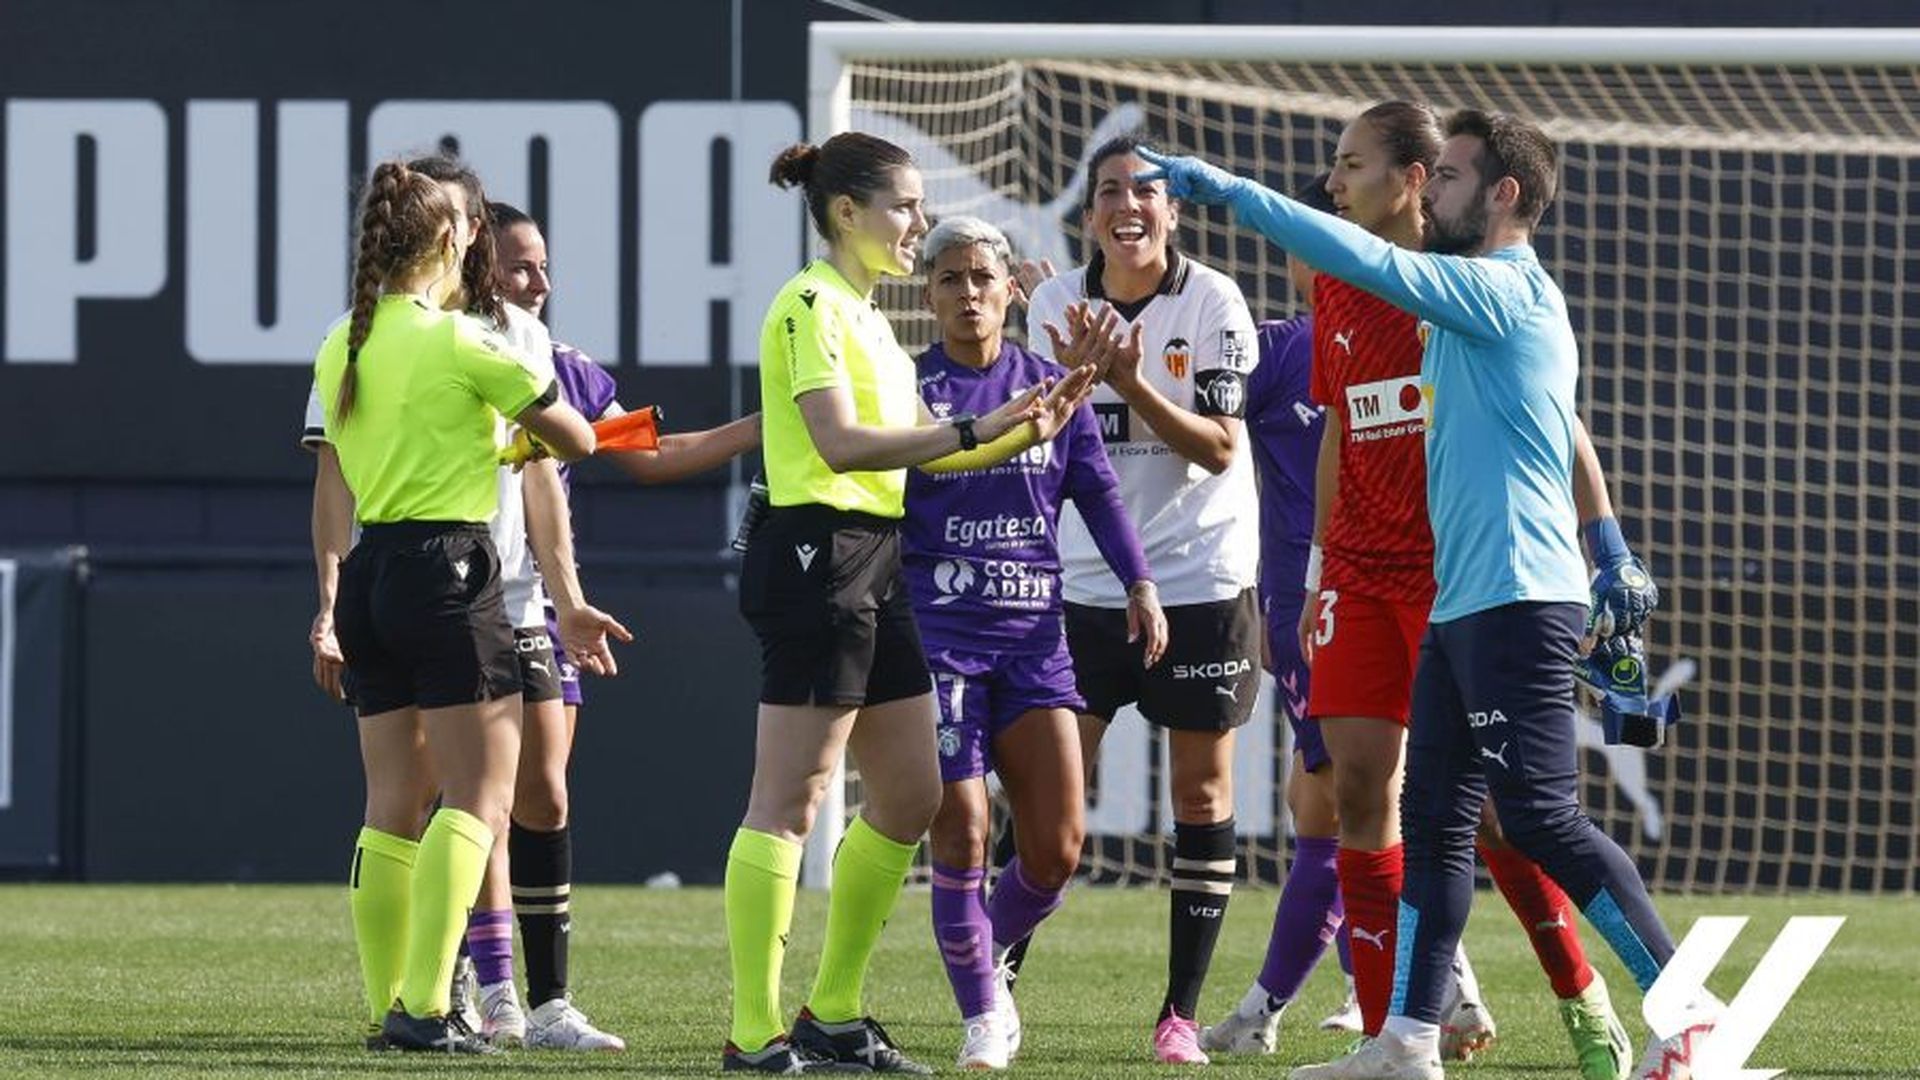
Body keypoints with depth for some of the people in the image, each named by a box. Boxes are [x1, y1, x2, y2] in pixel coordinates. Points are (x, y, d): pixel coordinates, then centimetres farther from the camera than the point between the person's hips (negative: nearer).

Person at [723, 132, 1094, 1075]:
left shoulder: (865, 317, 20)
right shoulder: (812, 306, -10)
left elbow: (915, 444, 22)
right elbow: (840, 442, -22)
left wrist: (1025, 431, 11)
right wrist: (974, 430, -24)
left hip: (873, 564, 10)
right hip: (816, 553, -10)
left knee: (910, 795, 11)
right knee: (789, 800, -9)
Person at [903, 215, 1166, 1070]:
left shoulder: (1050, 387, 9)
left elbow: (1097, 491, 10)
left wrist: (1138, 582, 0)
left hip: (1033, 638, 3)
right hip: (937, 636, -3)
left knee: (1057, 848, -2)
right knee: (961, 837, -9)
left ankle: (987, 960, 26)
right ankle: (981, 1015, 5)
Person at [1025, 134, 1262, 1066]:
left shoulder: (1212, 302, -9)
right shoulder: (1057, 302, 1)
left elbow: (1221, 449, -12)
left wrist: (1133, 386, -26)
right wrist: (1071, 380, -18)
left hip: (1200, 579, -2)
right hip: (1085, 580, 2)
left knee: (1201, 789, 1)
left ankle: (1181, 1012, 7)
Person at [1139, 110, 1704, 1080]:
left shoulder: (1507, 292, -12)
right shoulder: (1476, 302, 17)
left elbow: (1367, 261, -20)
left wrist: (1226, 190, -17)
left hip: (1516, 601, -10)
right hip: (1460, 602, 10)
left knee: (1542, 819, -11)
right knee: (1433, 819, 7)